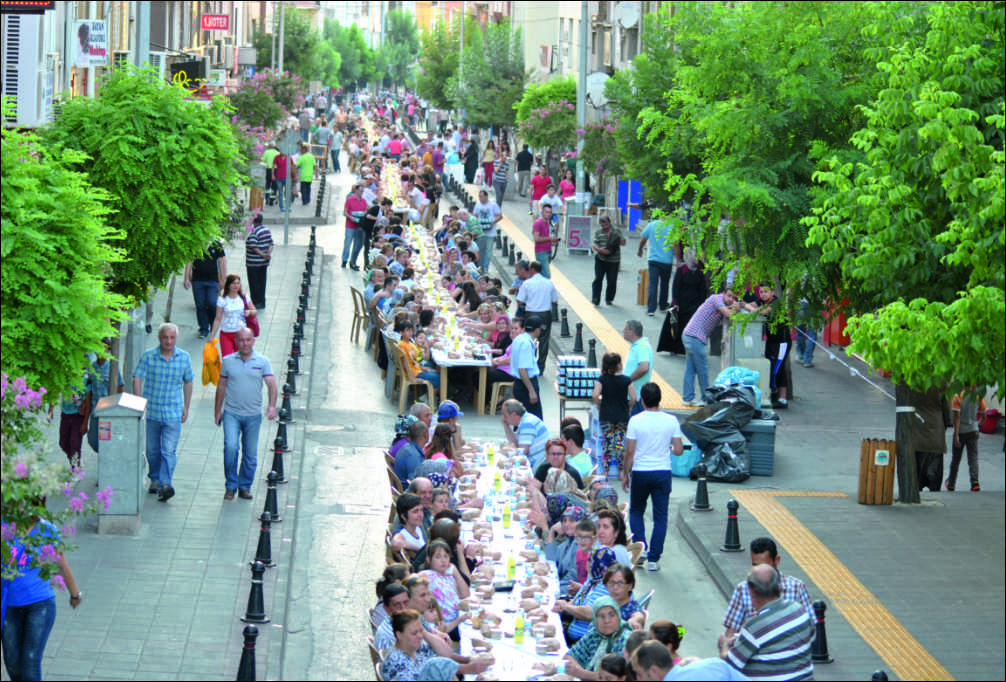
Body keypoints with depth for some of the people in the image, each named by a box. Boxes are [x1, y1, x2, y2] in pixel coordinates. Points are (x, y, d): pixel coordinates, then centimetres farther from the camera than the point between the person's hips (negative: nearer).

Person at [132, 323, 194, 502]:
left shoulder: (184, 358, 2)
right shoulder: (148, 356, -4)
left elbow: (188, 383, 14)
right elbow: (137, 379, -5)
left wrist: (186, 407, 13)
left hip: (173, 413, -1)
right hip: (151, 411, 1)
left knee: (169, 451, -12)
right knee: (152, 450, 13)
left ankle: (165, 484, -20)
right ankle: (155, 479, 32)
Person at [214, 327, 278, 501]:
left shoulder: (262, 362, 2)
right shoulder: (228, 361, 4)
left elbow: (271, 384, -6)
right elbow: (221, 386, 11)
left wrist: (272, 405, -22)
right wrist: (218, 411, 11)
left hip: (253, 415, 1)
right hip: (231, 413, -1)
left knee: (250, 453, 6)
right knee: (231, 447, -16)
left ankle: (245, 486, 20)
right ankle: (230, 486, -4)